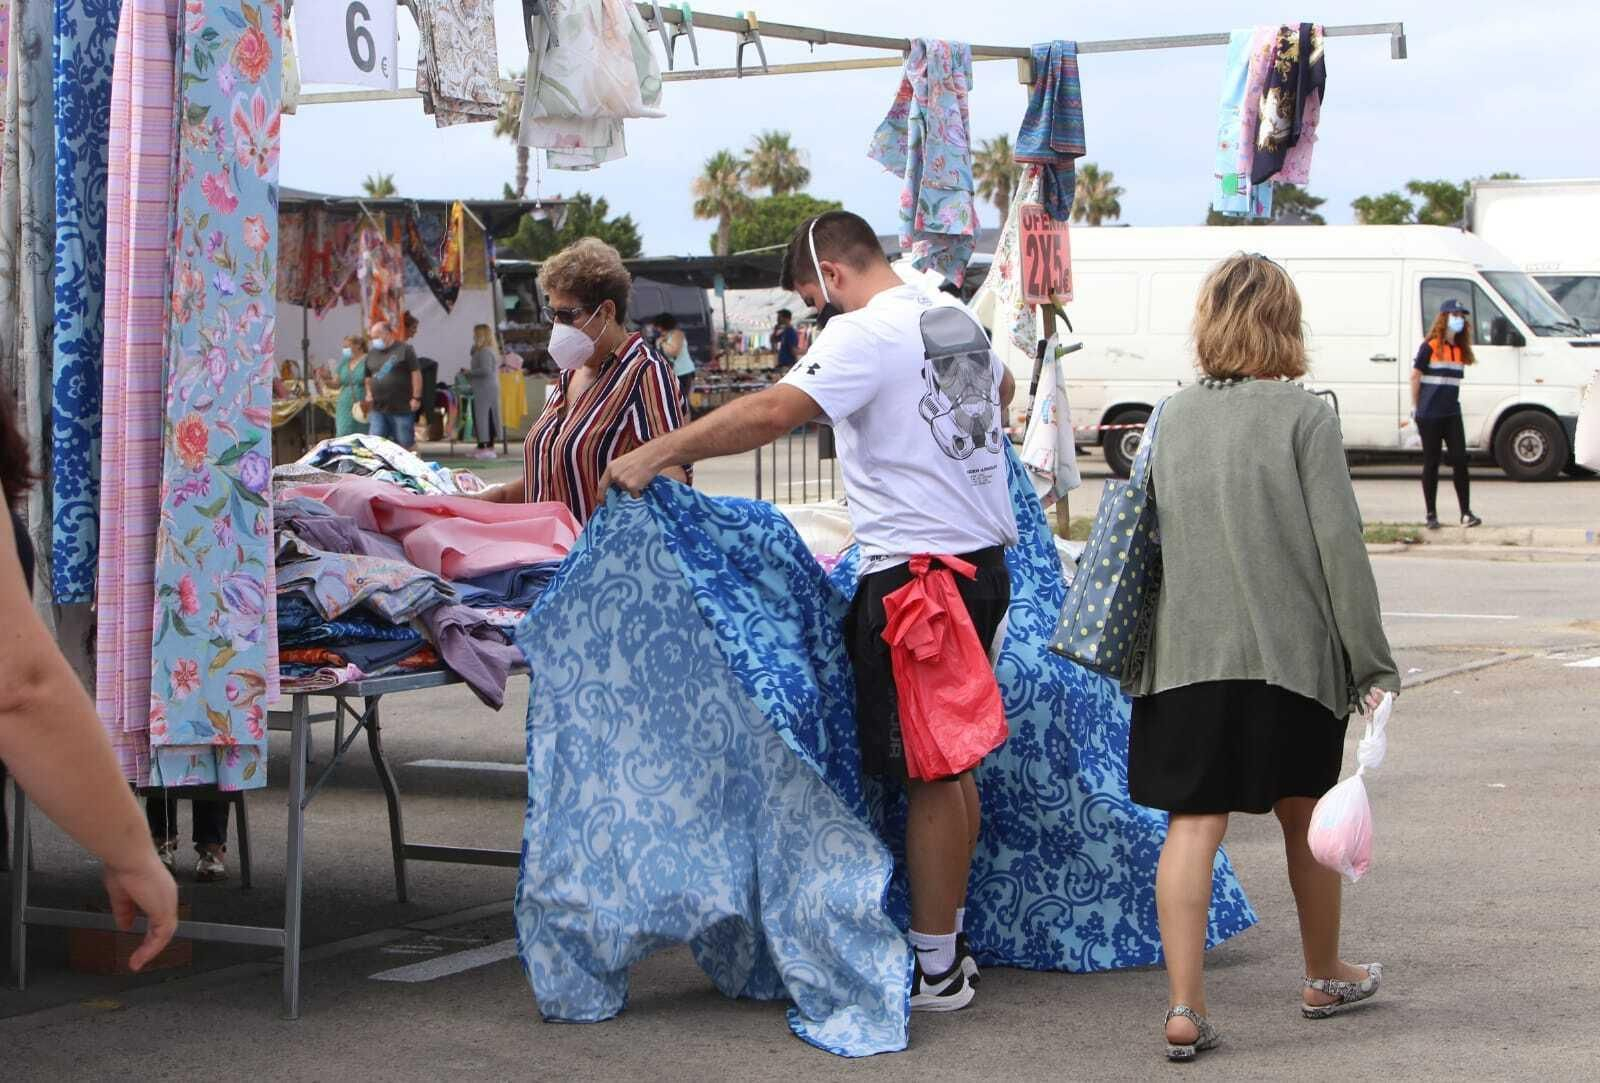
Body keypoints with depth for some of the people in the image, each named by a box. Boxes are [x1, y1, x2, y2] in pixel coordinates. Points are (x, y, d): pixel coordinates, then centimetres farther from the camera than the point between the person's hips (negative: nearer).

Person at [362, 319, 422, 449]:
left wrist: (416, 398, -11)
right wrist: (369, 394, 10)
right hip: (377, 409, 5)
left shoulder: (404, 349, -3)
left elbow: (416, 373, -6)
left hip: (401, 409, -5)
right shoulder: (372, 353, 15)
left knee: (406, 445, 1)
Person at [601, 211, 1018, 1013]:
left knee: (924, 772, -3)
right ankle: (947, 941, 25)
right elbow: (1002, 388, 37)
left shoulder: (866, 335, -14)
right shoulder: (958, 320, 14)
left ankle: (934, 970, 2)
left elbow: (774, 411, -27)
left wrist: (654, 455, -24)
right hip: (984, 560, 9)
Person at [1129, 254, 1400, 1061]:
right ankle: (1324, 978, 33)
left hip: (1186, 655, 2)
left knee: (1192, 825, -1)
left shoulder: (1172, 418, 7)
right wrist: (1371, 662, -5)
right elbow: (1339, 545, -9)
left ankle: (1184, 1007, -11)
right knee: (1305, 813, 16)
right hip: (1292, 652, -2)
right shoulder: (1304, 415, -7)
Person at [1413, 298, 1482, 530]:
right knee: (1431, 463, 1)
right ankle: (1431, 515, 7)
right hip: (1429, 415, -5)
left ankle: (1466, 513, 1)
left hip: (1452, 413, 5)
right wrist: (1415, 407, 0)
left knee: (1459, 460, -2)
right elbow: (1415, 376, -3)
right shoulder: (1430, 347, -7)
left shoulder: (1460, 349, 9)